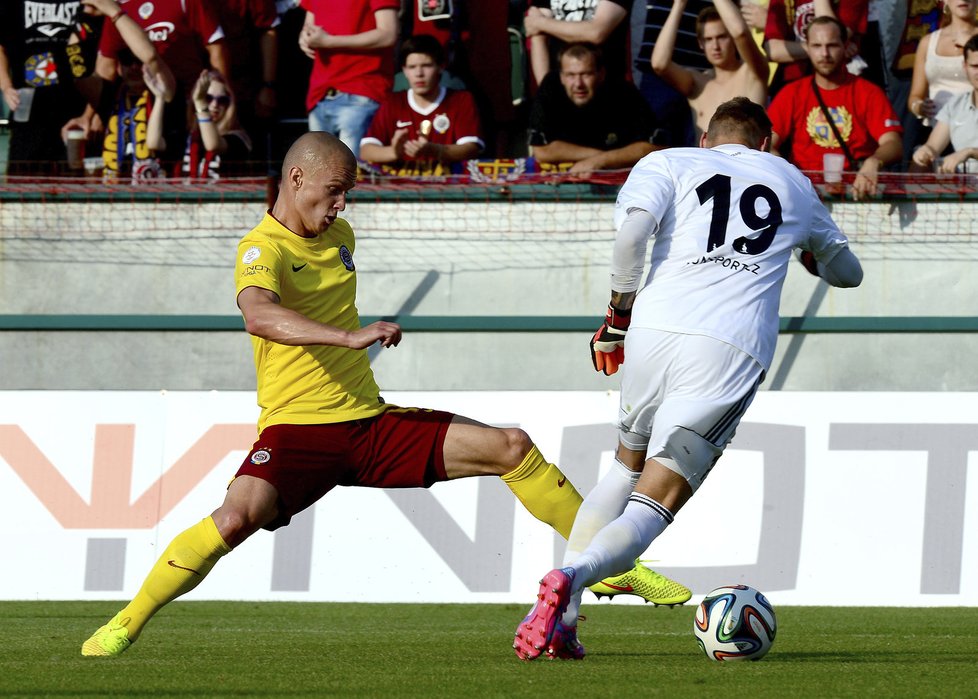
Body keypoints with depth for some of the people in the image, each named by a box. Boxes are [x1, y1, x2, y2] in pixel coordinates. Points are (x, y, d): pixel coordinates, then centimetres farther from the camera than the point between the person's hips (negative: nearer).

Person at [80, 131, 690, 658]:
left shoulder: (341, 236, 14)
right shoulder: (263, 249, -11)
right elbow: (259, 315, -34)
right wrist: (350, 336, -44)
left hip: (373, 424, 7)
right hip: (297, 428, -7)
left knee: (512, 448, -3)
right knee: (237, 517, -33)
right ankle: (128, 623, -15)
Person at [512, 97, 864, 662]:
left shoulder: (669, 163, 18)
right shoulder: (792, 183, 26)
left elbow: (634, 228, -5)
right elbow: (847, 271, 41)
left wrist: (620, 311, 6)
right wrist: (809, 253, 62)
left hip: (656, 331, 1)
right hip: (734, 353, -1)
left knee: (628, 466, 26)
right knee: (653, 506, -5)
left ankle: (563, 611, 12)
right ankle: (572, 580, -35)